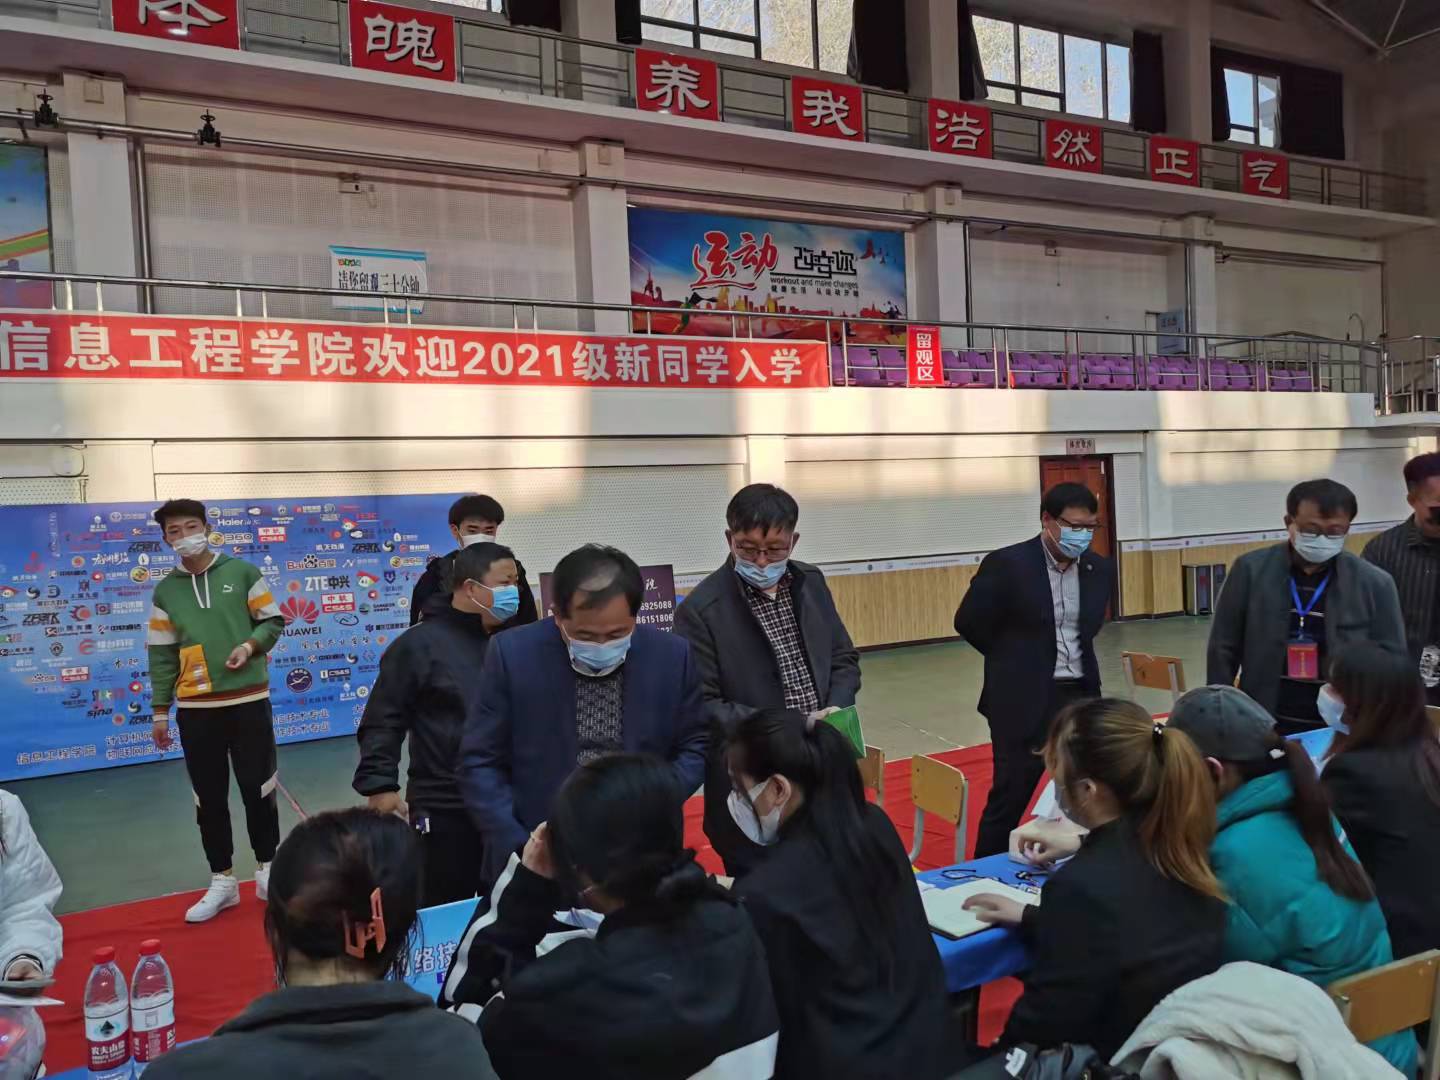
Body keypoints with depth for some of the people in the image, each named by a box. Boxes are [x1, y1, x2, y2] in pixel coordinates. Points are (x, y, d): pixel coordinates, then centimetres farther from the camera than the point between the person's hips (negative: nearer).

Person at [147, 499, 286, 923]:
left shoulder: (243, 573, 0)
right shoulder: (166, 591, 6)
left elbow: (273, 621, 4)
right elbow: (161, 654, 8)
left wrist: (250, 645, -16)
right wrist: (160, 711, 6)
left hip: (248, 701, -2)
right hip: (196, 709, 2)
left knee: (258, 788, 5)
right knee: (209, 797, 8)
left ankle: (266, 870, 22)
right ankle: (222, 881, 20)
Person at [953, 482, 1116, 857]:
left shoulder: (1100, 569, 3)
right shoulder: (1007, 564, -14)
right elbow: (969, 622, -6)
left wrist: (1076, 657, 13)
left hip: (1081, 696, 5)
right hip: (1024, 700, -5)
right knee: (1008, 799, 3)